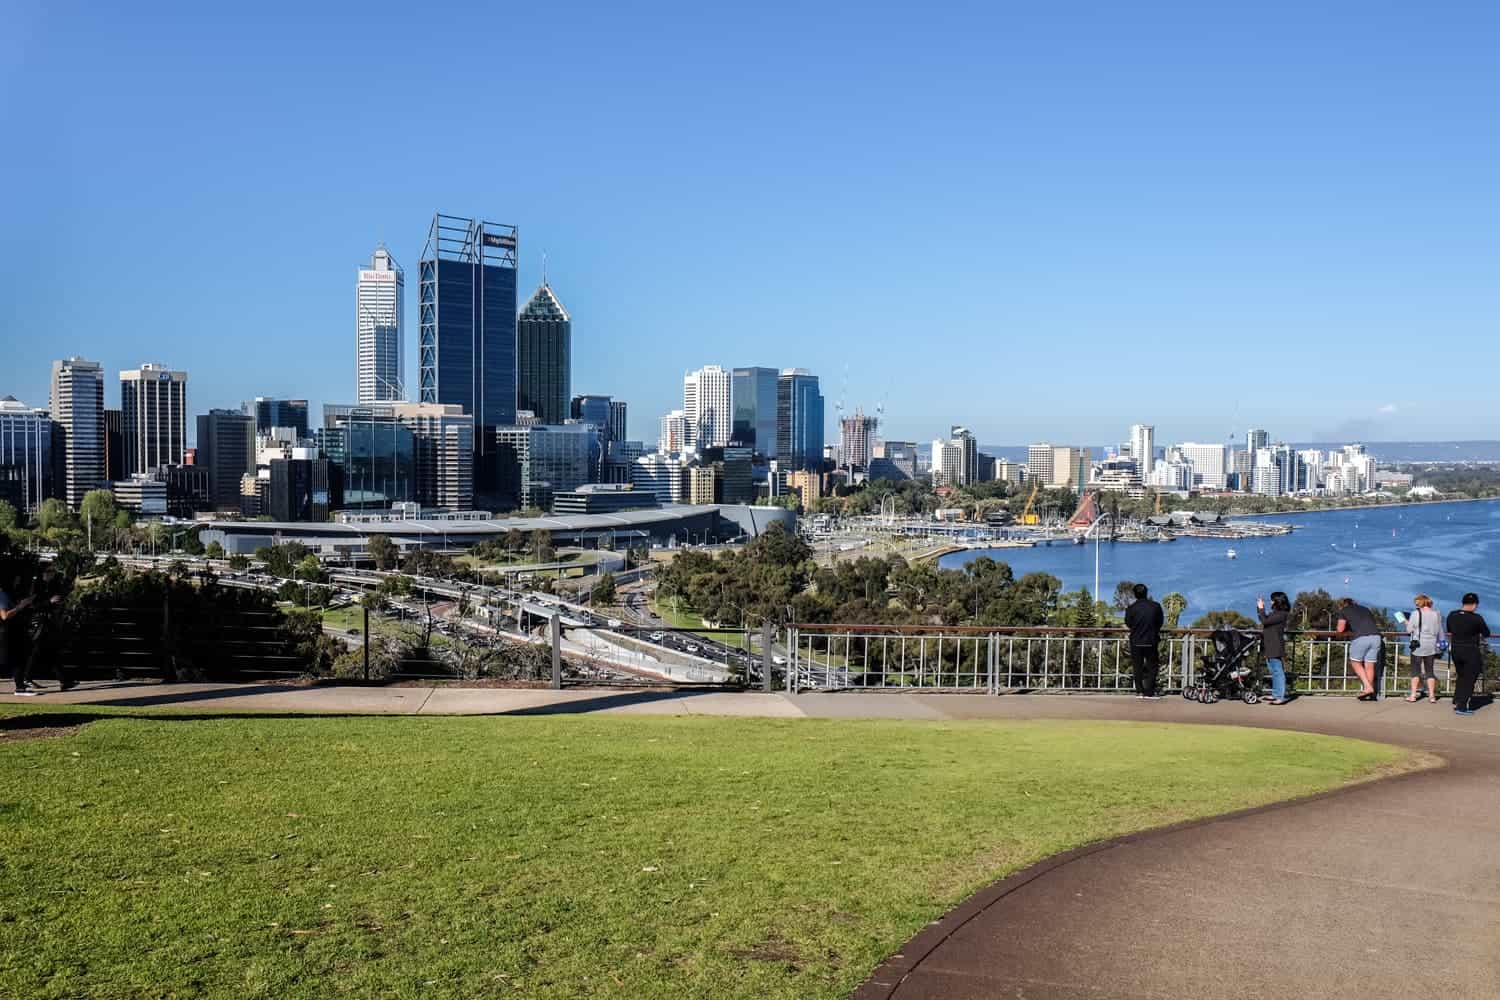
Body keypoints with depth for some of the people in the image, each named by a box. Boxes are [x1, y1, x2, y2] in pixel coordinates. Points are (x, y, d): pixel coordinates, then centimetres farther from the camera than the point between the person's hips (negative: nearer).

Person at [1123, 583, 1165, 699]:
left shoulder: (1131, 608, -11)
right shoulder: (1156, 606, -8)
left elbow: (1128, 623, 3)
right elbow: (1160, 622, 5)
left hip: (1136, 641, 0)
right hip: (1151, 641, 0)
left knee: (1138, 667, 9)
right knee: (1152, 666, 9)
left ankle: (1139, 691, 9)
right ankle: (1149, 692, 4)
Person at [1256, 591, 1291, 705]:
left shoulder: (1281, 614, -16)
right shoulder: (1275, 613, 13)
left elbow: (1265, 621, -21)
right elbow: (1264, 619, 21)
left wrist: (1261, 608, -11)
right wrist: (1259, 607, 14)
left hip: (1275, 647, -10)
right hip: (1270, 647, 10)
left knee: (1277, 671, -9)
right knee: (1274, 671, 16)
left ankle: (1281, 697, -9)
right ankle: (1275, 694, 25)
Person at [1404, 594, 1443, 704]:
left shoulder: (1416, 613, -9)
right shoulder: (1436, 614, 4)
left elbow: (1409, 630, -6)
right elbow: (1440, 632, 10)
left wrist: (1407, 622, 13)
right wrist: (1440, 642, 22)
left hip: (1418, 644, -4)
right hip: (1431, 646, 4)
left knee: (1415, 669, 4)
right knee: (1429, 670, 10)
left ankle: (1413, 695, 3)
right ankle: (1432, 695, 8)